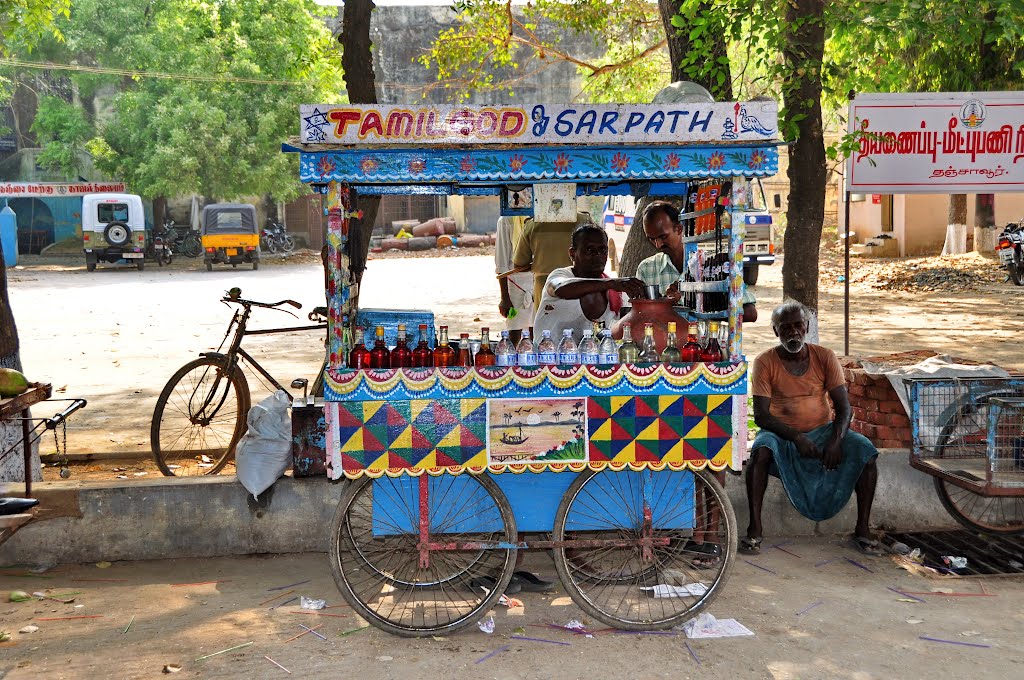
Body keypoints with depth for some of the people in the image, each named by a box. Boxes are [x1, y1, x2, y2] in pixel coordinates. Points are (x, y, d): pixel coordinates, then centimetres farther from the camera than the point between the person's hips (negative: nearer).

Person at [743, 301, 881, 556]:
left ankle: (862, 530, -14)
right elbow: (761, 414, -12)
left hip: (822, 431, 2)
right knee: (761, 450, -35)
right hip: (782, 434, -2)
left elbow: (844, 407, -3)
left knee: (866, 450, -24)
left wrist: (836, 440, -23)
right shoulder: (765, 362, -5)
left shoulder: (825, 357, 0)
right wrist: (796, 437, -26)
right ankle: (754, 529, -27)